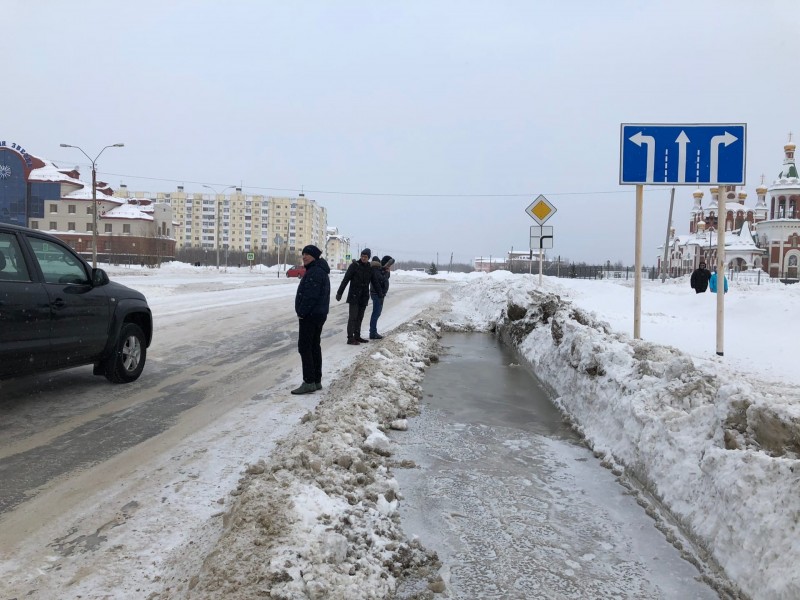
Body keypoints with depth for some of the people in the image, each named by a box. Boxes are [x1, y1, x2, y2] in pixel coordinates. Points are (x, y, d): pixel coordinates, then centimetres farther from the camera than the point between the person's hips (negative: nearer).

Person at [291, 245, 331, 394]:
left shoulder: (314, 272, -18)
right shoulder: (320, 270, 16)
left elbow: (311, 295, -25)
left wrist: (302, 312, -17)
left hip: (310, 315, -11)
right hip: (319, 314, 11)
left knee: (304, 347, -8)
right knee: (314, 346, 14)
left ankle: (309, 382, -8)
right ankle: (317, 381, 20)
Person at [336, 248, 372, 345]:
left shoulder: (370, 268, 6)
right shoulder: (354, 265, -7)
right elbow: (345, 279, -9)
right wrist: (339, 292, -11)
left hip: (364, 296, 5)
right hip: (354, 296, -5)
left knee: (360, 317, 11)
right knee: (353, 317, -7)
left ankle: (357, 336, 19)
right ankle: (350, 338, -7)